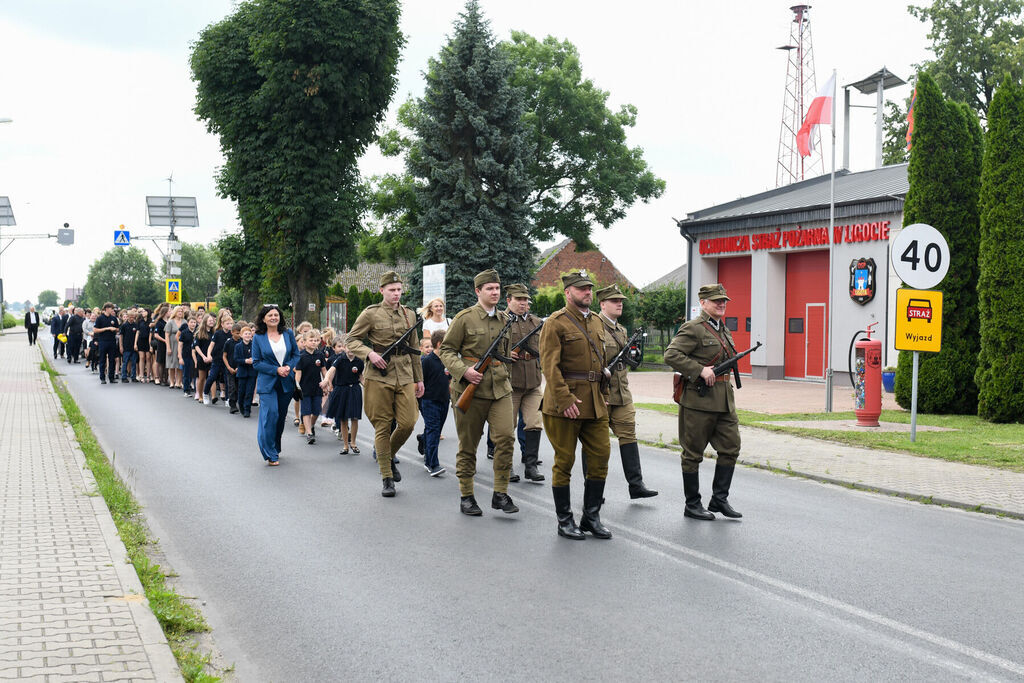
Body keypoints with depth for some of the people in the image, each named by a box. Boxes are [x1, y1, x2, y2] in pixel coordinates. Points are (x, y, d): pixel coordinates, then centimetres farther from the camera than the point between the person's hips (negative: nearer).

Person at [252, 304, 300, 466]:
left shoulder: (288, 334, 5)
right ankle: (270, 454, -5)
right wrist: (276, 370, -14)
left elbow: (296, 354, 10)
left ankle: (276, 448, 29)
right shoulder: (258, 338, -3)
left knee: (281, 416, 10)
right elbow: (256, 362, -3)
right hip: (267, 382, -3)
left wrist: (288, 367, -10)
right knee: (270, 415, -12)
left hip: (286, 382, 3)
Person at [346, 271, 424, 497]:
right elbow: (352, 340, 1)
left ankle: (390, 455, 25)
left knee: (408, 423, -5)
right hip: (379, 377, -4)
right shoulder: (370, 314, -2)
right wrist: (369, 353, -18)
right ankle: (387, 478, 8)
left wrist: (419, 378, 18)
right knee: (382, 427, 0)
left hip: (405, 377, 4)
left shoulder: (409, 314, 11)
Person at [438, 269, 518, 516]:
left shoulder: (505, 320, 11)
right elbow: (446, 350, -4)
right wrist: (464, 371, -17)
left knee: (505, 437, -12)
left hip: (500, 389, 4)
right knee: (468, 444, 4)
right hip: (471, 389, -4)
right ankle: (466, 496, 16)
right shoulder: (464, 318, -4)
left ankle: (500, 494, -2)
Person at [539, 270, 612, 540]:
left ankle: (591, 517, 17)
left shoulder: (597, 323, 16)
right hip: (564, 405, -6)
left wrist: (604, 396, 16)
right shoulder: (556, 323, -6)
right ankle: (564, 521, 11)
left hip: (595, 405, 7)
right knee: (564, 462, 2)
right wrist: (565, 399, -21)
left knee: (600, 457, 5)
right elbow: (549, 365, -14)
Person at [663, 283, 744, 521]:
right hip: (698, 400, -8)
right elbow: (671, 355, -19)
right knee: (693, 453, 1)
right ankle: (692, 505, 10)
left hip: (724, 401, 8)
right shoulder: (692, 329, -10)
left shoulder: (724, 330, 16)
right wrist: (700, 370, -23)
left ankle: (719, 499, 14)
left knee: (731, 447, 5)